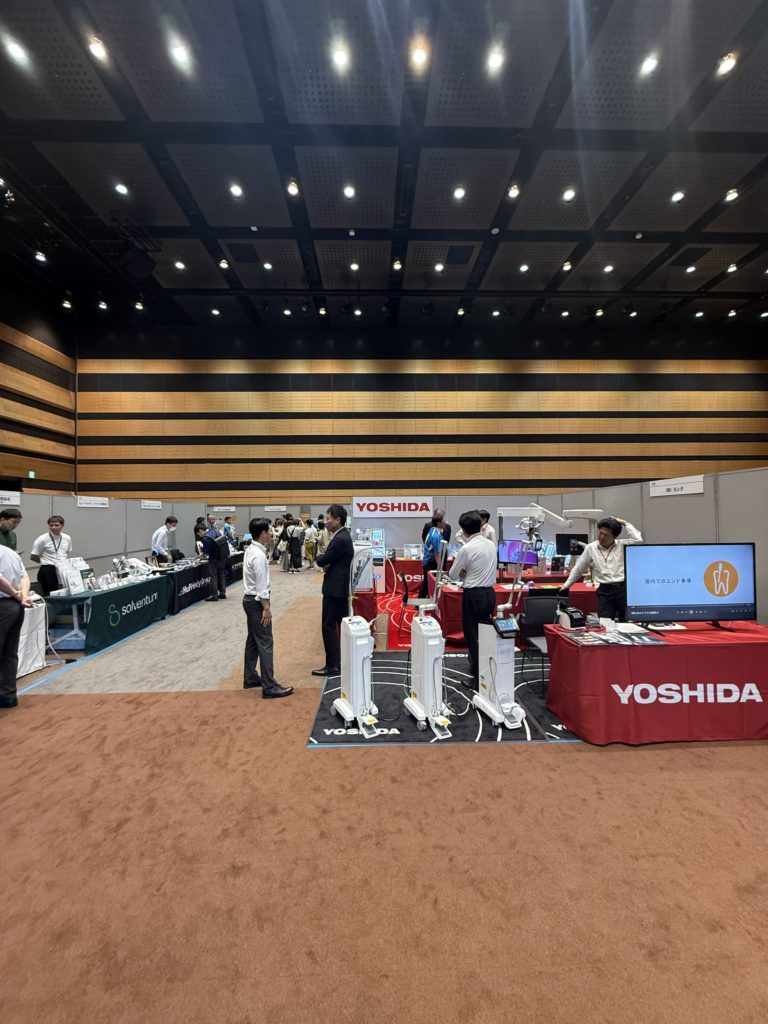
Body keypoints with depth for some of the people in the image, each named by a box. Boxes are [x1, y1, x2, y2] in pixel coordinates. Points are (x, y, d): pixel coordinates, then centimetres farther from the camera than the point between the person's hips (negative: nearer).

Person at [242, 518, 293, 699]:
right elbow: (261, 585, -22)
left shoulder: (251, 549, 8)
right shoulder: (259, 556, -23)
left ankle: (250, 677, 30)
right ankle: (269, 686, -3)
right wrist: (266, 608, -18)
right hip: (256, 601, -11)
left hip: (249, 599, 11)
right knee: (265, 643, -7)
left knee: (253, 640, 19)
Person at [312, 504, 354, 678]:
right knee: (342, 624, 16)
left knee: (329, 626, -3)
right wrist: (326, 559, -6)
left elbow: (321, 560, -18)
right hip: (341, 587, 10)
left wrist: (320, 556, 4)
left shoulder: (340, 539, -21)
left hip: (334, 588, -10)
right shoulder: (343, 535, 11)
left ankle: (333, 666, 5)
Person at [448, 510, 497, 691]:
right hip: (490, 592, 7)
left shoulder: (466, 549, -17)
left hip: (473, 595, -6)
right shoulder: (491, 544, 3)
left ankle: (478, 678, 11)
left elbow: (452, 575, -6)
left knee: (472, 635, 5)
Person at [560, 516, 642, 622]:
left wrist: (625, 523, -3)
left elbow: (638, 540, -13)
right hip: (604, 591, 1)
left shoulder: (622, 545, 5)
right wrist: (567, 585, 14)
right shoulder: (590, 548, 7)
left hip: (624, 588, -1)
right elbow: (578, 569, 13)